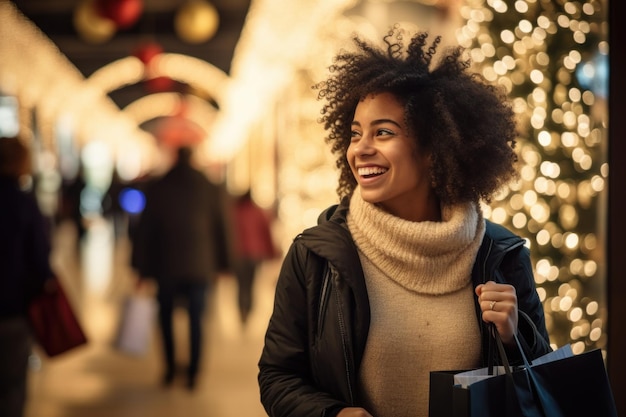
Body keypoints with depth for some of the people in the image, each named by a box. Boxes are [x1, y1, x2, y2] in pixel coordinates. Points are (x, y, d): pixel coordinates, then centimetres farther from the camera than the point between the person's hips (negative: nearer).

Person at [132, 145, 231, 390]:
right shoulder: (210, 190, 1)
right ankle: (192, 374, 6)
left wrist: (142, 268, 4)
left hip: (166, 267, -1)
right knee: (196, 320, 7)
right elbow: (220, 230, 4)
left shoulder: (156, 189, -2)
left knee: (166, 317, 15)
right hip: (200, 267, 1)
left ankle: (170, 369, 14)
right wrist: (220, 265, 11)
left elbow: (145, 230, -1)